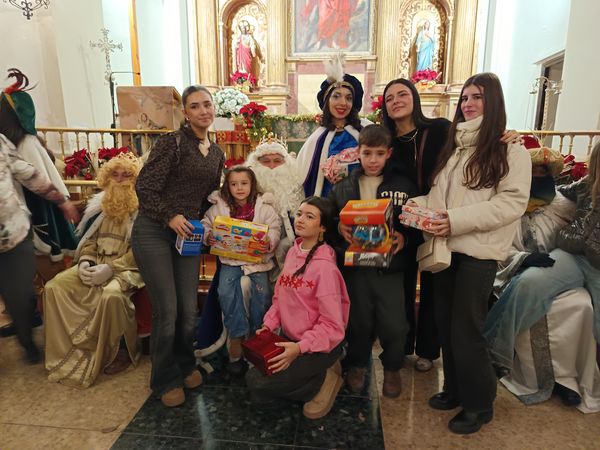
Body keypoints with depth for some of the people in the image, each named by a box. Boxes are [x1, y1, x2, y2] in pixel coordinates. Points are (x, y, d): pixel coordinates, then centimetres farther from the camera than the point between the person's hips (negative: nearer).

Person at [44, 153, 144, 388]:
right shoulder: (99, 205, 13)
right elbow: (89, 239, 17)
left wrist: (111, 268, -23)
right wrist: (85, 262, -3)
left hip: (126, 266, -7)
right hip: (96, 264, 7)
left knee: (111, 294, -36)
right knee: (54, 286, -13)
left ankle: (121, 350, -9)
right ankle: (66, 351, -2)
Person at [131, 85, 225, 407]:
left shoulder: (217, 153, 11)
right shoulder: (172, 142, -9)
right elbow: (144, 187, -12)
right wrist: (170, 217, -18)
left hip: (187, 235, 6)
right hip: (153, 233, -5)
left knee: (189, 311, 7)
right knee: (167, 311, -2)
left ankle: (185, 364, 35)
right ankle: (165, 380, 22)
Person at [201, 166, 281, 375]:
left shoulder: (264, 206, -1)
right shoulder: (219, 206, 3)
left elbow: (274, 229, -3)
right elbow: (206, 225, 9)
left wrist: (269, 242, -23)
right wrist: (209, 236, -12)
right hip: (230, 259, 1)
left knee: (261, 292, -16)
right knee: (226, 292, -21)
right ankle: (237, 337, -6)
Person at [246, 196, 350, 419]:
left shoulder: (324, 267, -23)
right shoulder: (293, 252, 0)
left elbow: (332, 325, -21)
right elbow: (280, 296, 8)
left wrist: (300, 348, -28)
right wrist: (269, 324, -5)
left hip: (318, 346, -7)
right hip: (290, 339, 7)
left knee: (257, 382, -14)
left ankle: (324, 381, 4)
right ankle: (316, 373, 17)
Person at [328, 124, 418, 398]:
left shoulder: (404, 185, 3)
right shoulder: (343, 187, 6)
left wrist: (404, 238, -14)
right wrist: (338, 227, -10)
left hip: (390, 265, -1)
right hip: (354, 264, 1)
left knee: (394, 323, 0)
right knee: (358, 320, 11)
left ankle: (392, 367, 28)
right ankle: (357, 364, 37)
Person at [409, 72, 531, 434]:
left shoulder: (510, 150, -3)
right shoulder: (454, 145, 15)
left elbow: (513, 202, -13)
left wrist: (457, 220, -21)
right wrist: (417, 205, -2)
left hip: (479, 250, -6)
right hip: (445, 246, 6)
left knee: (466, 330, 1)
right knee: (445, 323, 13)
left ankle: (479, 403, 23)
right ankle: (455, 389, 33)